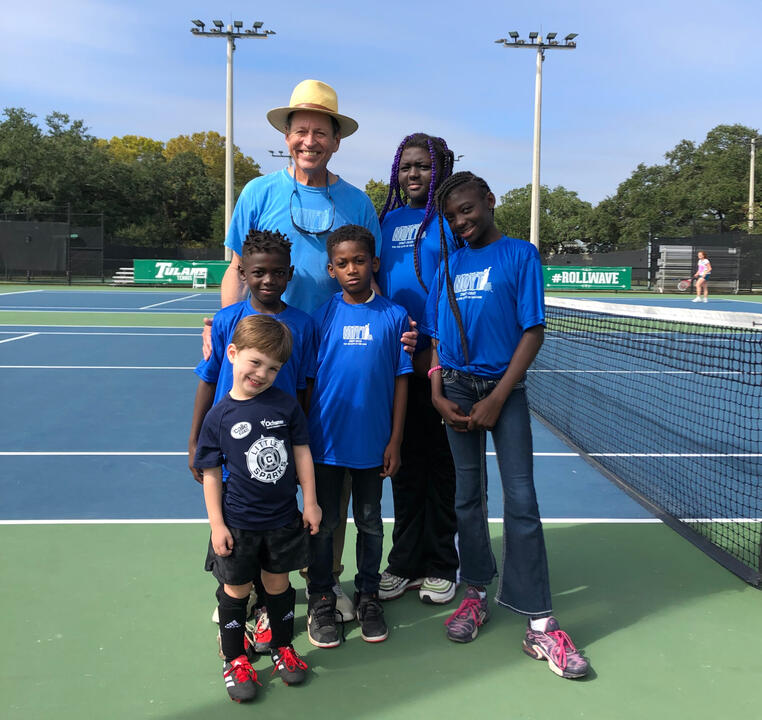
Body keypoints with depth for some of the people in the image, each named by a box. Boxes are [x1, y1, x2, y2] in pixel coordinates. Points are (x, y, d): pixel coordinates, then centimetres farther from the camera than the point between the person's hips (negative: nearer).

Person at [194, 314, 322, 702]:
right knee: (236, 590, 12)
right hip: (238, 523, -1)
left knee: (278, 583, 17)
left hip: (283, 520, 2)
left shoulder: (286, 405, -7)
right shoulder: (219, 416, -11)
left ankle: (283, 647, 38)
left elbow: (302, 452, 2)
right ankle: (235, 660, 32)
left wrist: (309, 502, 2)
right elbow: (211, 473, -6)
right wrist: (216, 524, -7)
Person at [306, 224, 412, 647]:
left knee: (370, 522, 14)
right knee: (324, 523, 10)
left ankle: (368, 596, 32)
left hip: (373, 442, 0)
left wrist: (395, 441, -3)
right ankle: (320, 600, 27)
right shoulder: (322, 316, -2)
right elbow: (307, 379, 3)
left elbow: (400, 381, -1)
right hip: (325, 440, 0)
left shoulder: (394, 316, -3)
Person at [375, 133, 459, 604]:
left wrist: (436, 350, -14)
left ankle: (440, 565, 19)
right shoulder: (388, 219, 13)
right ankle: (405, 562, 24)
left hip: (438, 358, -5)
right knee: (405, 460, 11)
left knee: (440, 460, 5)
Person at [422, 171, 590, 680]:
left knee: (521, 500, -7)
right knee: (468, 496, 10)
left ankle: (541, 625, -1)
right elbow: (438, 337, 13)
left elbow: (533, 332, -7)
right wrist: (438, 394, -1)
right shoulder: (450, 264, 12)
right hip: (457, 388, 4)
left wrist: (496, 399, -12)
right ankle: (477, 594, 25)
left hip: (504, 389, -4)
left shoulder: (521, 254, -1)